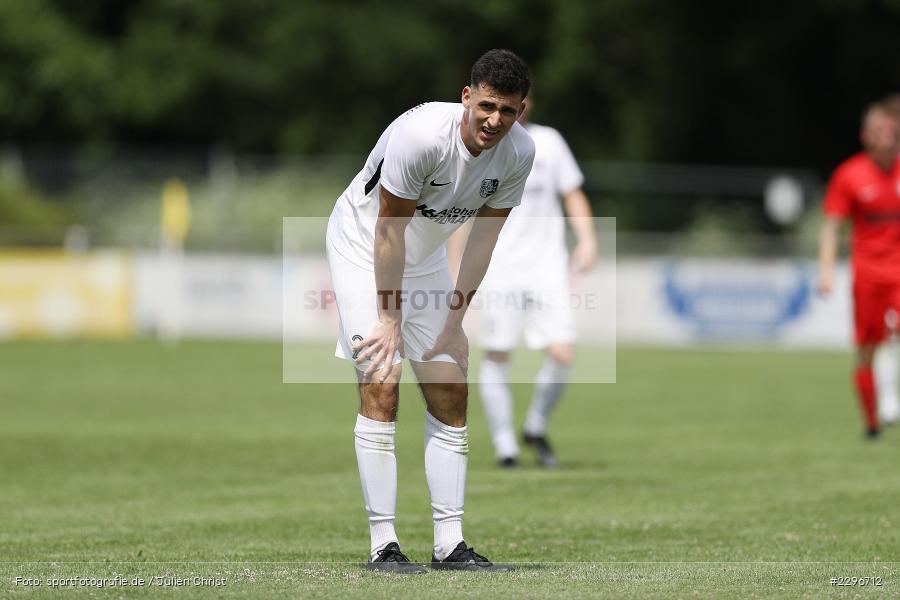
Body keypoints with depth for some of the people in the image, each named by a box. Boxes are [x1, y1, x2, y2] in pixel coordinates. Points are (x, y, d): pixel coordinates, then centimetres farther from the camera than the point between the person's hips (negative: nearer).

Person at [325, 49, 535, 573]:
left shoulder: (519, 152, -15)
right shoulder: (420, 135, -33)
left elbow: (484, 235, -4)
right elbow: (389, 230, -25)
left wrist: (455, 318, -5)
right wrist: (390, 319, -21)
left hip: (427, 254, 6)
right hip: (363, 243, -6)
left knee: (451, 393, 2)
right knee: (382, 388, -15)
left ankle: (450, 544, 6)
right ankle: (383, 544, -12)